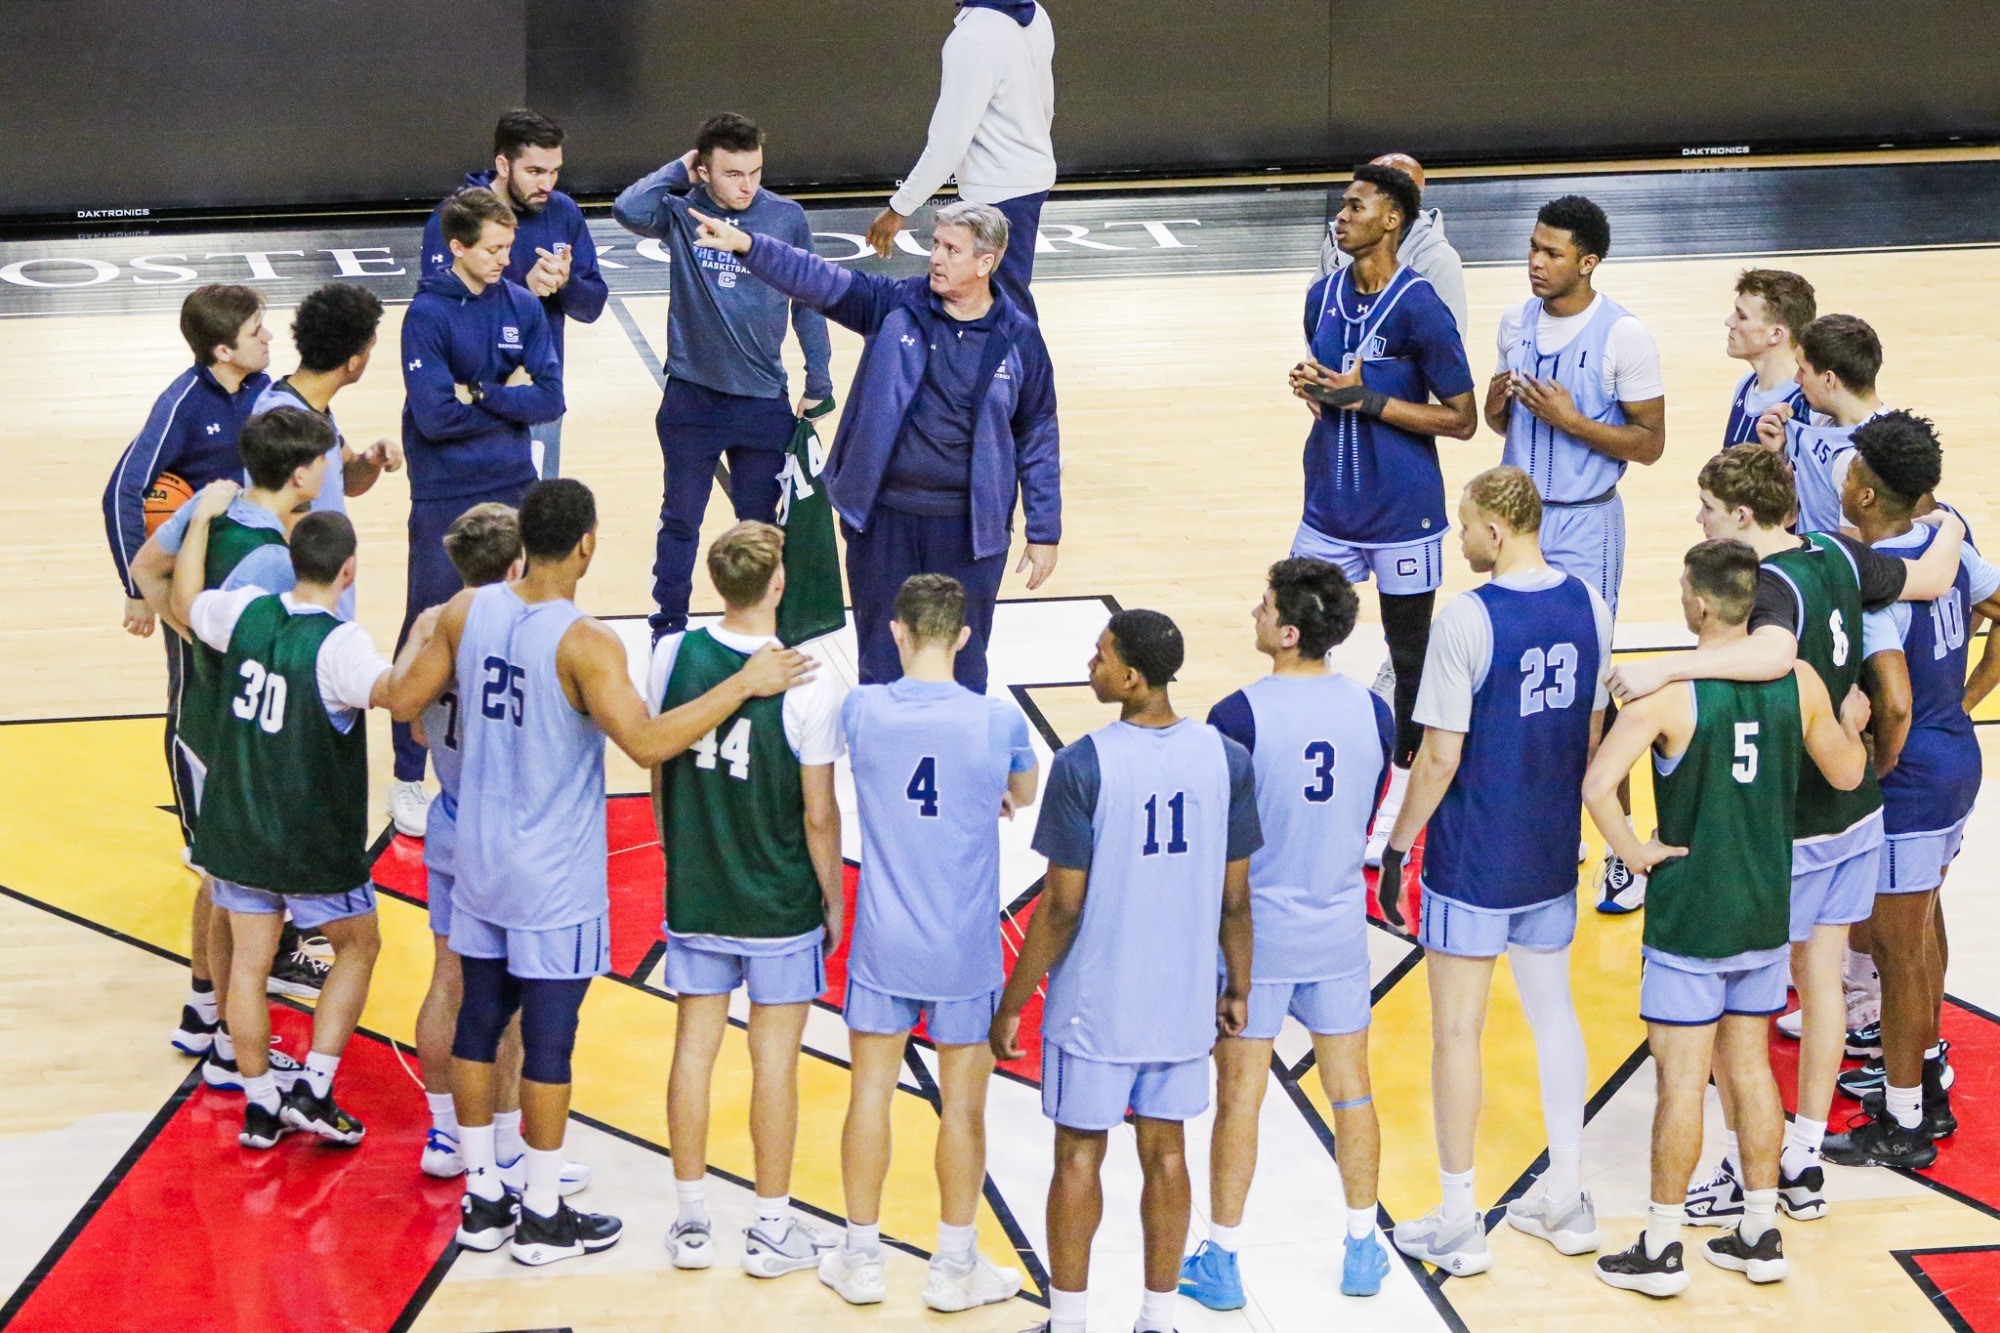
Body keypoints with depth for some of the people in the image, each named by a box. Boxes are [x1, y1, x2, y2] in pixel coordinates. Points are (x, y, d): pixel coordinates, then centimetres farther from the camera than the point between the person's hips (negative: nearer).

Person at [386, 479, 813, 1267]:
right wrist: (746, 685, -23)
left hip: (480, 866, 6)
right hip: (554, 881, -6)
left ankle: (481, 1200, 24)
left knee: (479, 1023, 14)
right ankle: (542, 1217, 13)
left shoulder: (465, 613, -5)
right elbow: (646, 742, -31)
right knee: (548, 1041, 4)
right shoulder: (583, 643, -22)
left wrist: (424, 637, 25)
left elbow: (403, 698, 5)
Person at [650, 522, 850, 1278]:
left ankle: (692, 1222, 21)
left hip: (694, 896, 4)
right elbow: (818, 816, -13)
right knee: (775, 1057, 7)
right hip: (781, 905, -3)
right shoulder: (807, 685, -19)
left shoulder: (672, 657, -7)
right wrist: (834, 898, 2)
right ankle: (773, 1229, 17)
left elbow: (658, 774, 4)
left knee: (694, 1047, 12)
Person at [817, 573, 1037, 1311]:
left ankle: (861, 1259, 21)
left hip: (883, 945, 2)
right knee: (962, 1107, 9)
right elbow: (1024, 795, 8)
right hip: (966, 950, -1)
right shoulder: (998, 722, -13)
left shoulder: (862, 711, -9)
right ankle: (955, 1267, 18)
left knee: (870, 1094, 12)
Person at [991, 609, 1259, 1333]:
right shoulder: (1226, 758, -4)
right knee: (1164, 1152, 12)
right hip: (1183, 1002, 4)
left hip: (1095, 1003, -4)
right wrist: (1237, 988, 16)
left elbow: (1062, 908, -14)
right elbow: (1235, 898, 2)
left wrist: (1012, 1005, -4)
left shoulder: (1083, 766, -17)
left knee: (1080, 1155, 9)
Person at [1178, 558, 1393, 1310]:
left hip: (1254, 933, -4)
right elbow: (1366, 823, 7)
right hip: (1339, 932, 4)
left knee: (1239, 1096, 6)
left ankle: (1221, 1261, 15)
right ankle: (1362, 1252, 24)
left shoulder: (1239, 718, -19)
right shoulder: (1372, 712, -5)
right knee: (1351, 1090, 14)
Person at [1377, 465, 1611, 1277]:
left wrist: (1398, 846, -7)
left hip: (1471, 860, -6)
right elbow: (1593, 734, 9)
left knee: (1457, 1030, 3)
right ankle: (1566, 1201, 25)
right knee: (1553, 1014, 18)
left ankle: (1459, 1225, 10)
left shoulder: (1468, 619, -20)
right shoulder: (1588, 607, -1)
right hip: (1552, 855, 6)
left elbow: (1440, 757, -18)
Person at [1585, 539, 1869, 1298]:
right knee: (1749, 1066, 16)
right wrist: (1853, 723, 31)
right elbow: (1846, 775, 11)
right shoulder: (1800, 683, -5)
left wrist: (1634, 852, -14)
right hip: (1766, 911, 5)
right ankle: (1760, 1236, 23)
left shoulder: (1668, 693, -20)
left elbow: (1597, 786, -29)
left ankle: (1662, 1249, 11)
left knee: (1682, 1076, 2)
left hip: (1689, 914, -5)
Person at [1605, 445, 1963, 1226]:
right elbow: (1933, 580, 14)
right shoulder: (1836, 556, -2)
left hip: (1781, 832, -8)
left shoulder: (1772, 587, -25)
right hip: (1855, 810, 8)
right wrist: (1949, 529, 34)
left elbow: (1775, 654, -48)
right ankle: (1803, 1166, 24)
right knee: (1821, 983, 15)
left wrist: (1667, 667, -50)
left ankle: (1742, 1175, 10)